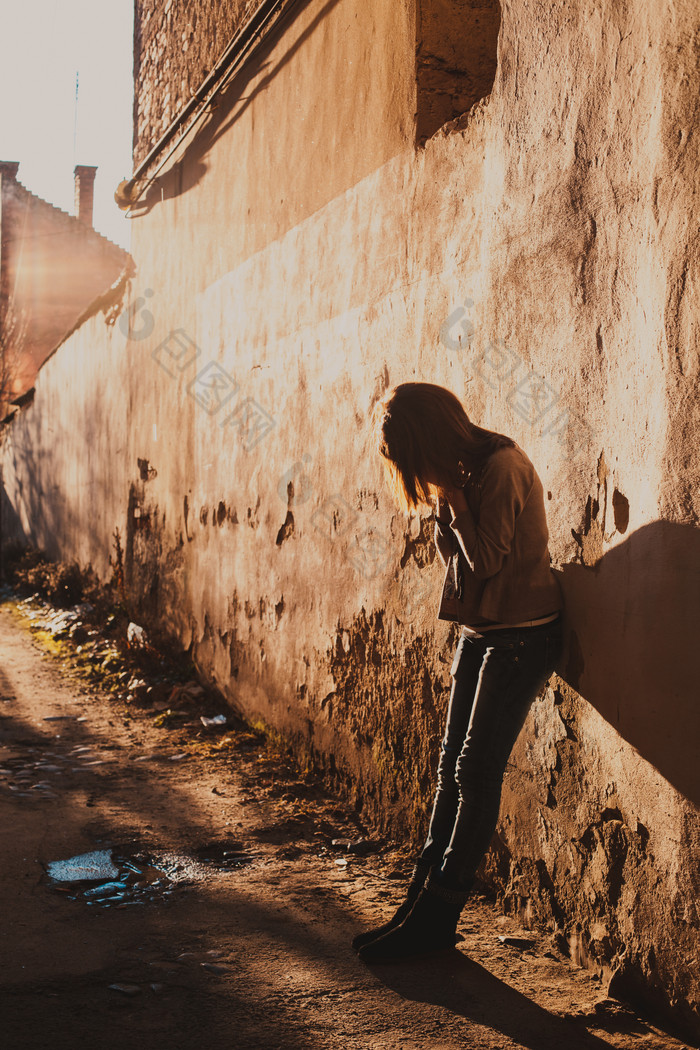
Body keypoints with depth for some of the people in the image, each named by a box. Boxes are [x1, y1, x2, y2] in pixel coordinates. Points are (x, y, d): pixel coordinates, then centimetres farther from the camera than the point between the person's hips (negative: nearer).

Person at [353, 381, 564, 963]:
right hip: (479, 630, 9)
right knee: (453, 766, 7)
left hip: (522, 635, -9)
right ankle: (423, 903, 12)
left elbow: (487, 560, -19)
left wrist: (453, 496, -17)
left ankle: (436, 915, 2)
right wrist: (448, 499, -3)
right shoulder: (463, 471, 8)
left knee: (477, 769, -6)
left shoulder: (502, 467, -19)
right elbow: (459, 555, 10)